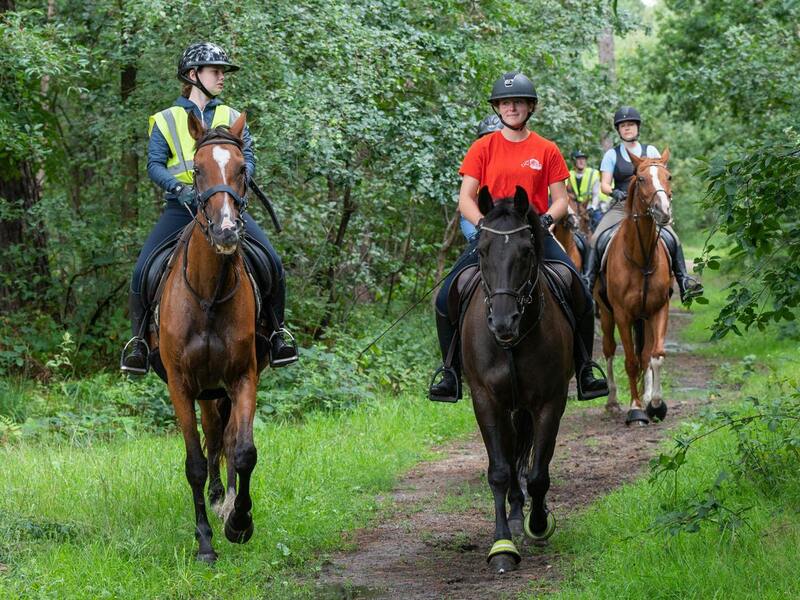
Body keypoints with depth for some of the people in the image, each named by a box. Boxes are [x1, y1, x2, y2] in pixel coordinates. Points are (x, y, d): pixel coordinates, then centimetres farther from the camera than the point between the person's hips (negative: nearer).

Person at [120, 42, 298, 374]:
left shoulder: (232, 118, 15)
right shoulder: (166, 120, 9)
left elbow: (248, 157, 6)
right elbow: (154, 165, 0)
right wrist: (179, 187, -18)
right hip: (182, 208, -1)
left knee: (273, 264, -16)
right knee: (142, 272, -15)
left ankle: (277, 331, 1)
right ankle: (138, 339, 3)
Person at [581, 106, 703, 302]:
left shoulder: (650, 151, 12)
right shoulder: (612, 154, 10)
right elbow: (604, 184, 3)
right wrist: (613, 192, -19)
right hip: (620, 207, 0)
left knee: (672, 238, -21)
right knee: (596, 238, -24)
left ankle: (683, 280, -18)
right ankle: (588, 280, -24)